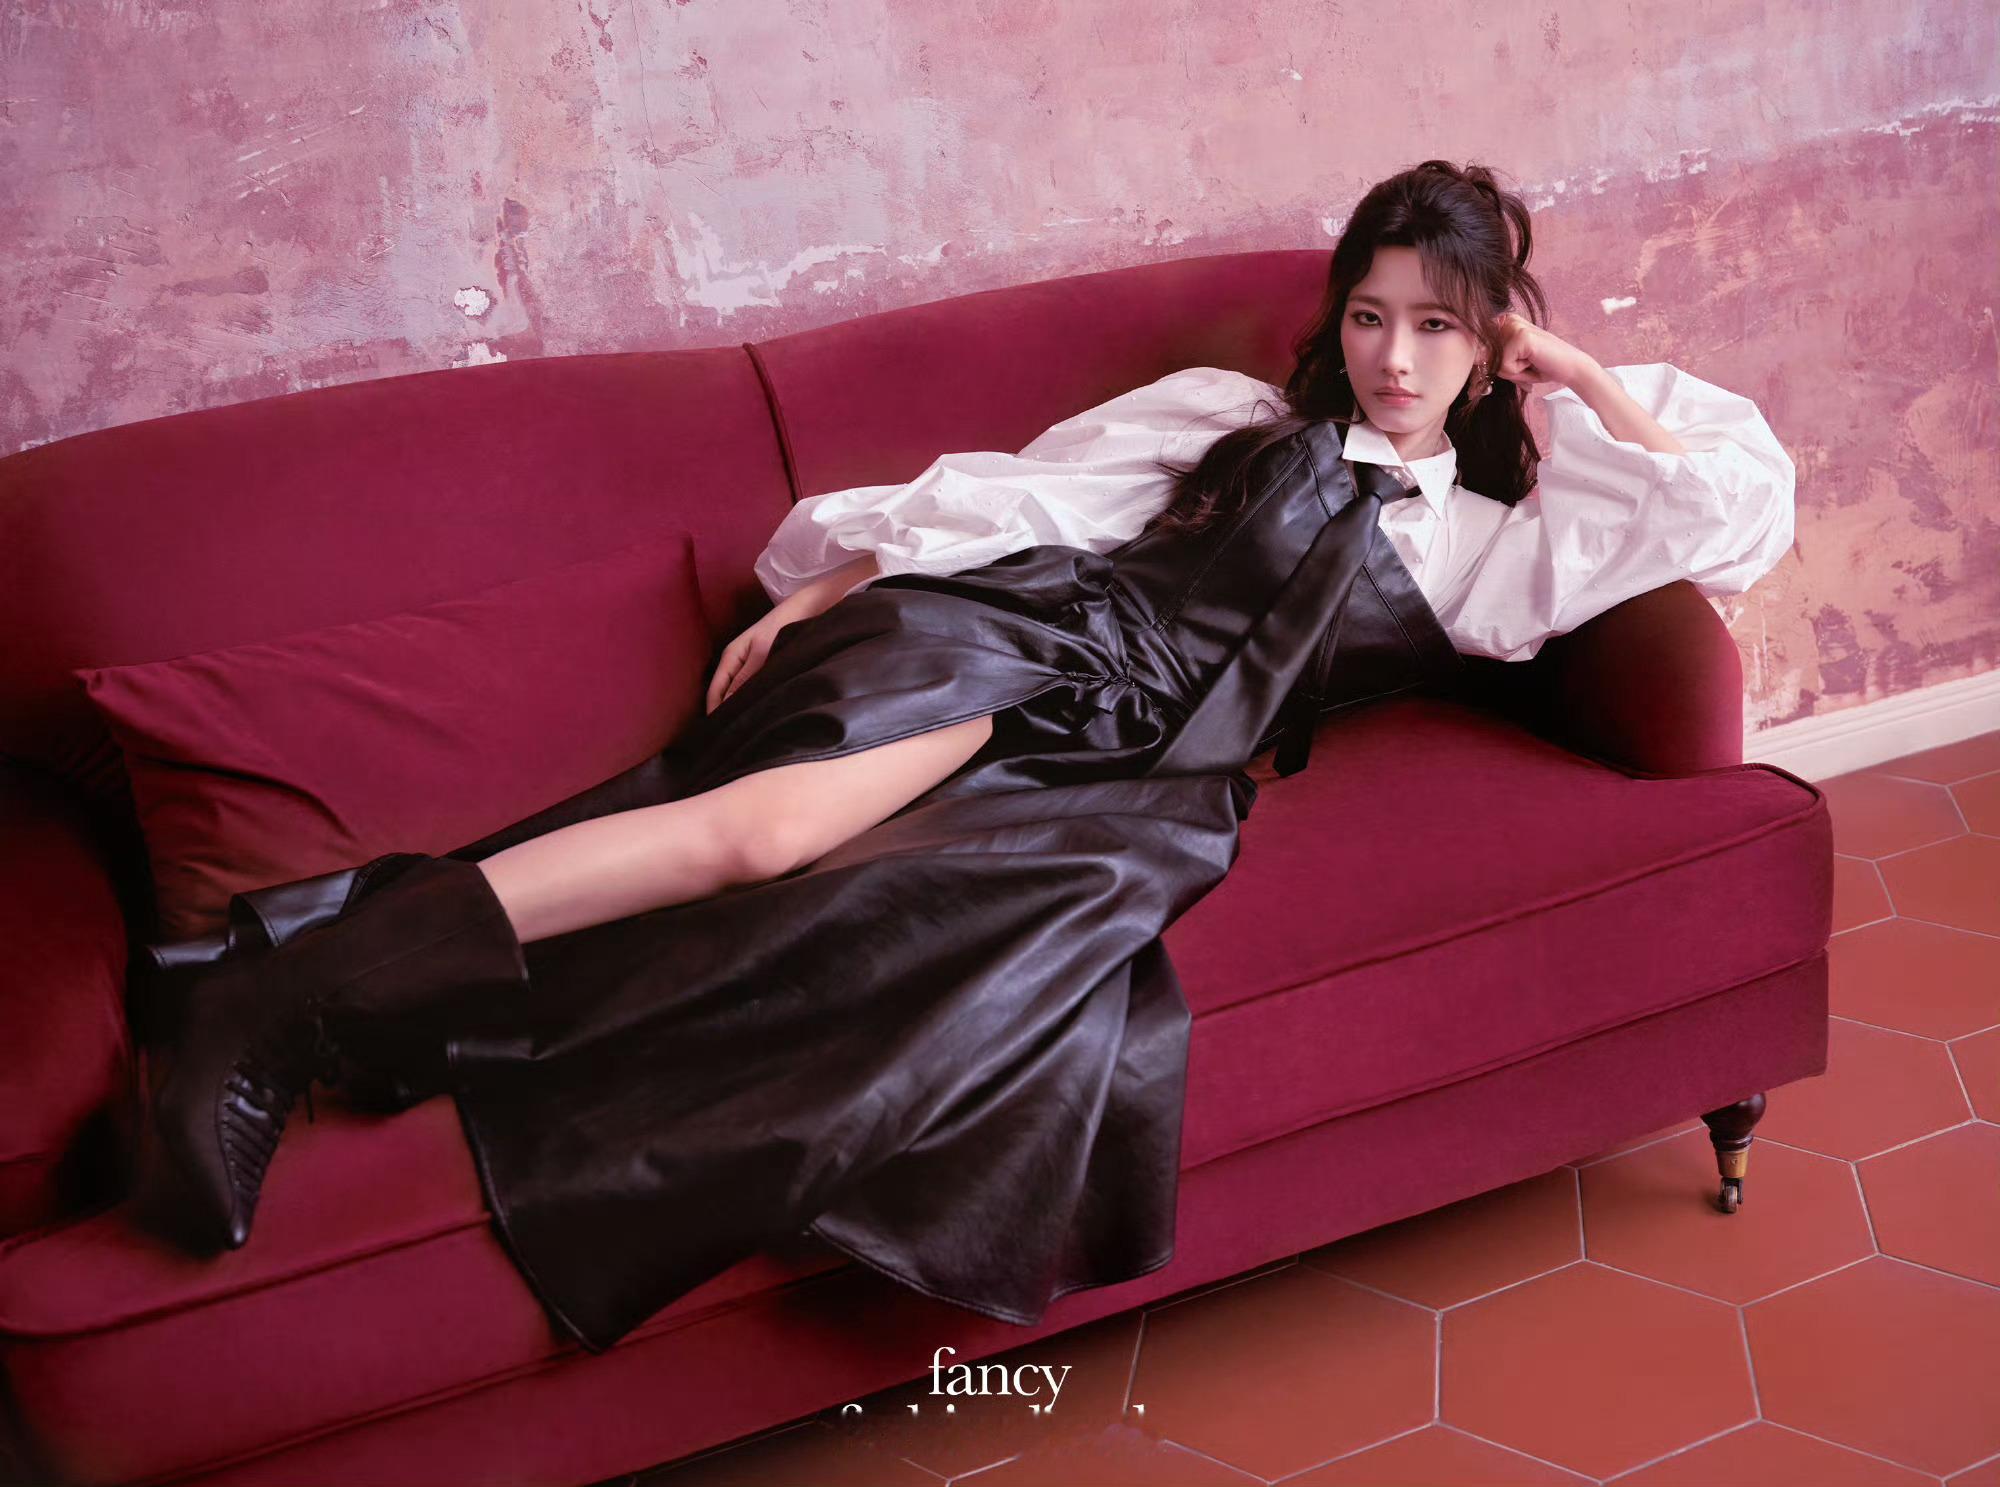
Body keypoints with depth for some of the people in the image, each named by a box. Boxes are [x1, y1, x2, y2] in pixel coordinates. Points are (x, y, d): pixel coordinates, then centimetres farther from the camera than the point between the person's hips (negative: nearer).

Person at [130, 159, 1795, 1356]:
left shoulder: (1496, 546, 21)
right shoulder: (1237, 414, 18)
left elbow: (1741, 496, 18)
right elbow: (1023, 494, 10)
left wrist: (1569, 364, 15)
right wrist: (822, 589, 1)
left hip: (1134, 757, 1)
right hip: (1003, 639, -1)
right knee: (767, 821, -32)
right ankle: (283, 982, -35)